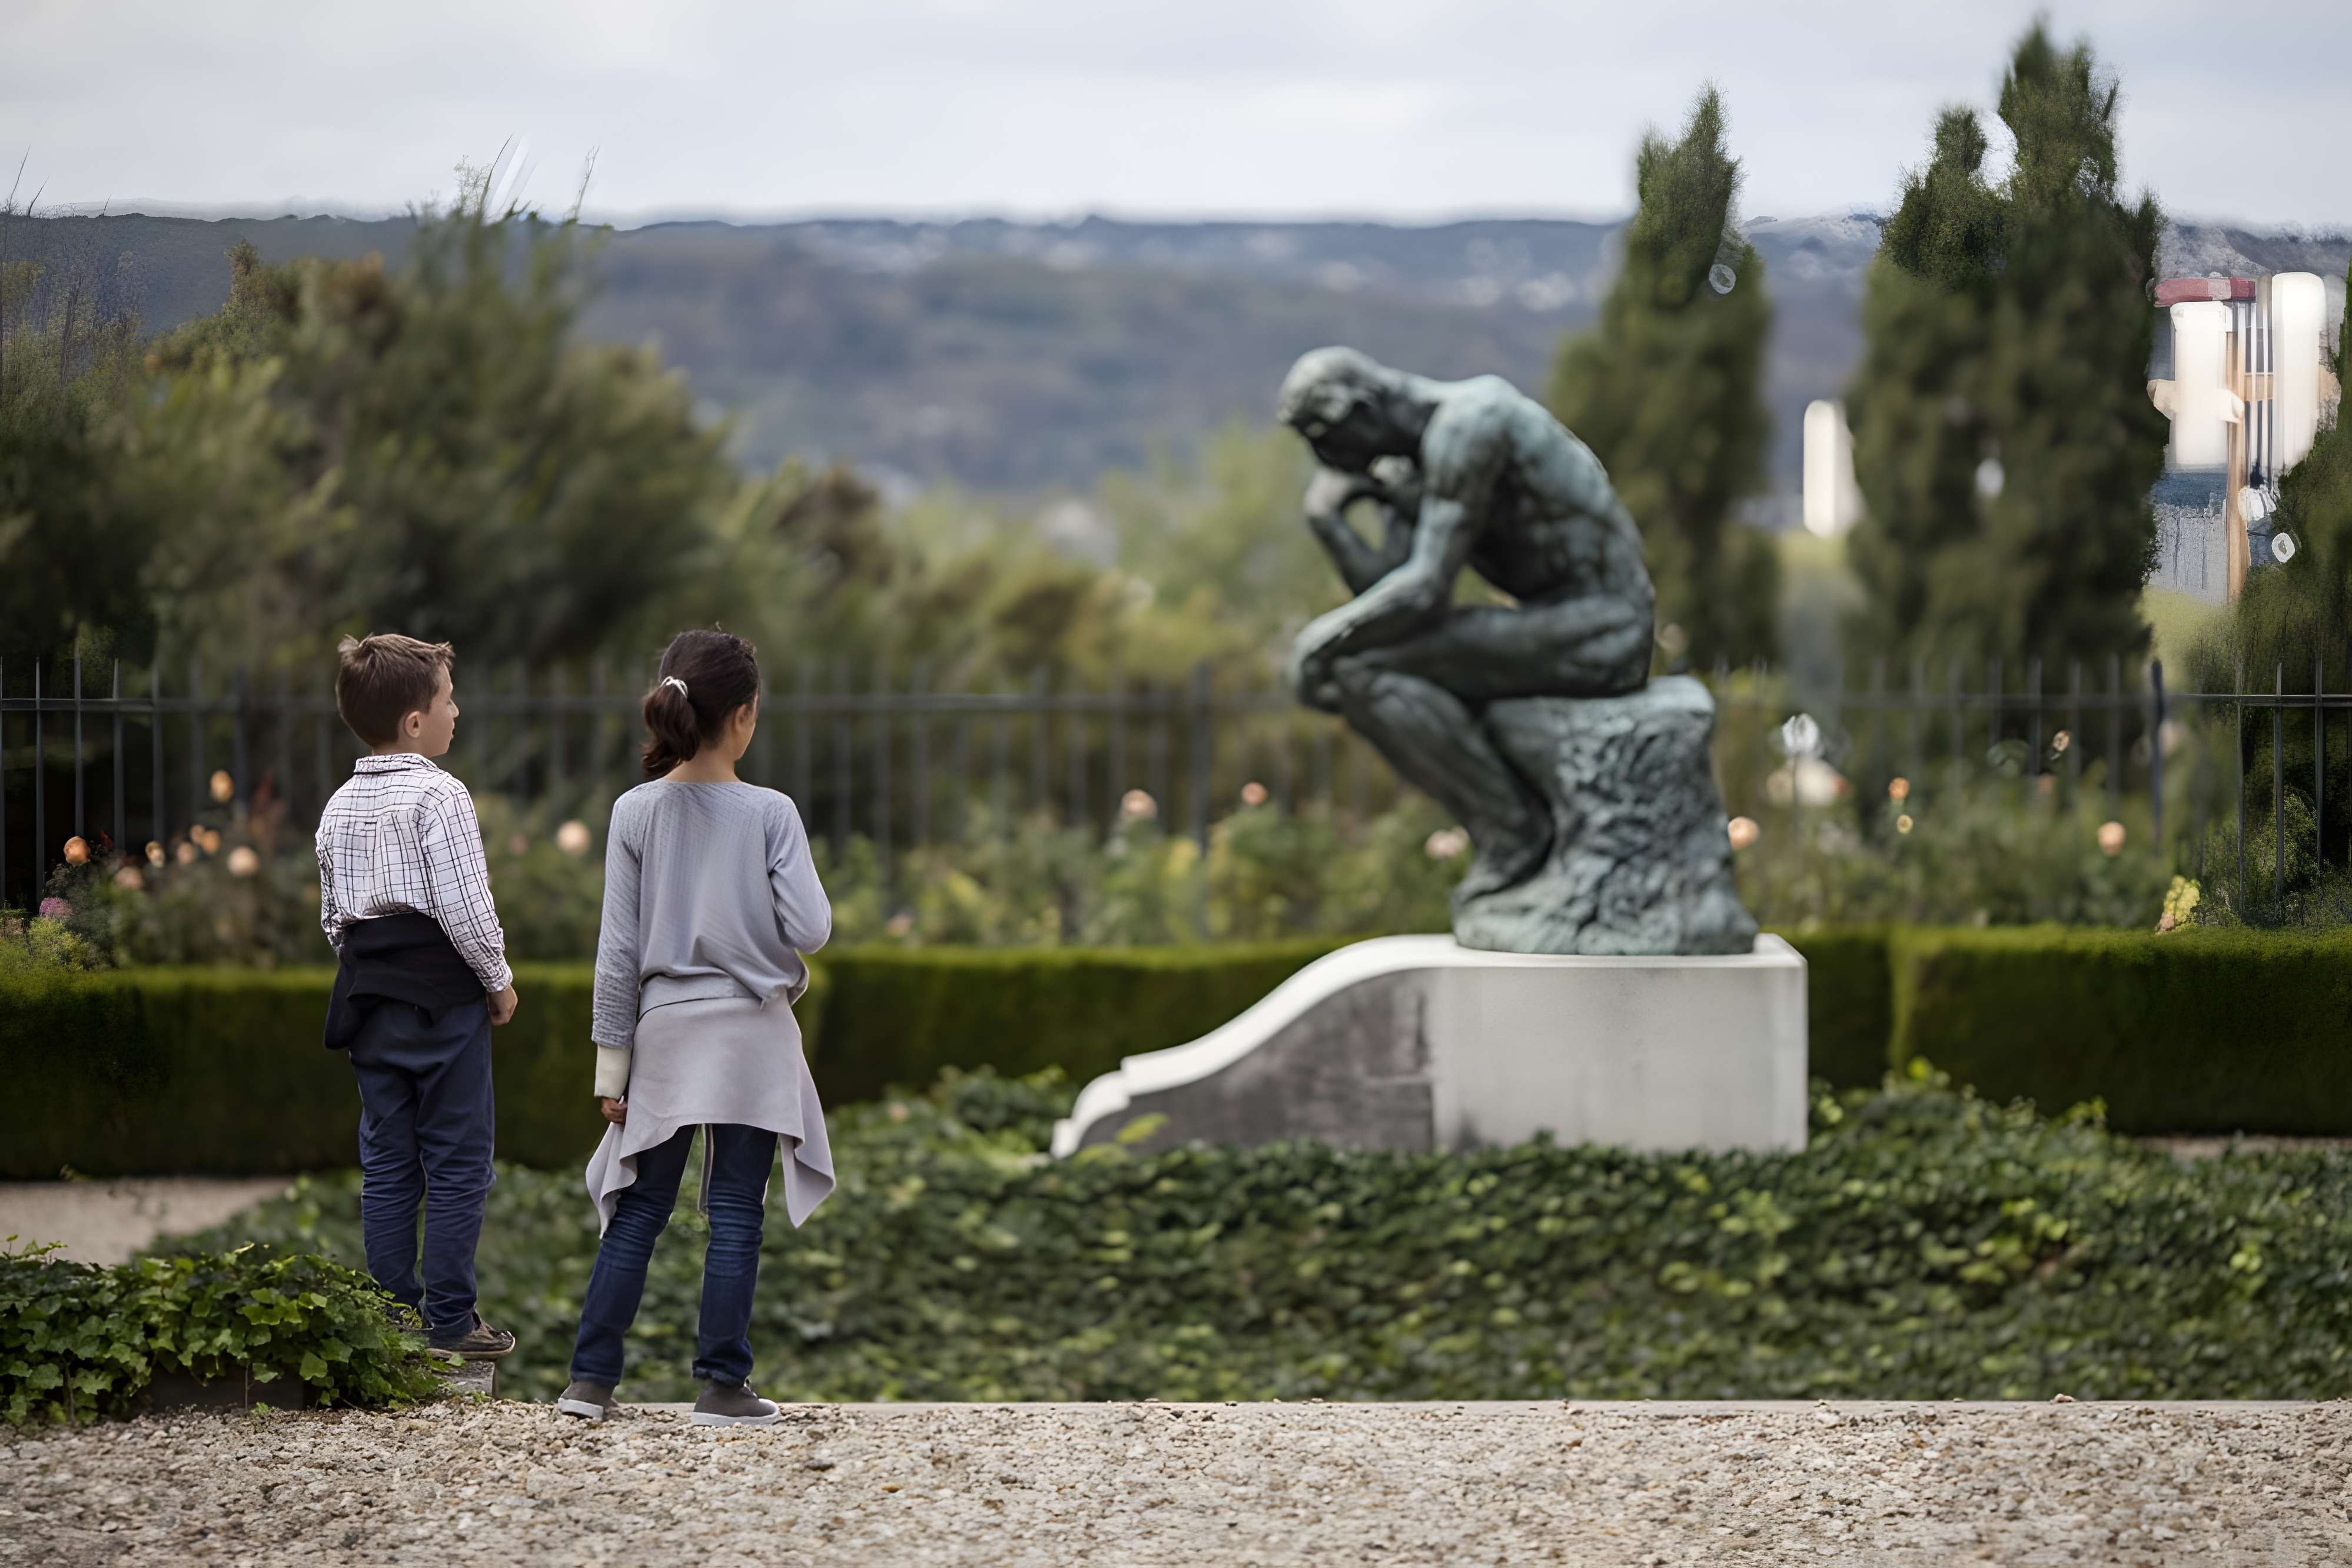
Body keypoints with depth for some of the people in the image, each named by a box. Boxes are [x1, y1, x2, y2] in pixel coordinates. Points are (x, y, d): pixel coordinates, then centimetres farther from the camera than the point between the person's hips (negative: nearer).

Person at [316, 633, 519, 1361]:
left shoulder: (340, 807, 11)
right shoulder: (439, 796, -13)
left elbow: (332, 915, 14)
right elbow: (466, 909, -17)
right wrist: (499, 980, -4)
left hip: (368, 998, 7)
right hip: (443, 999, -7)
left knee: (386, 1163, 10)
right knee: (458, 1162, 0)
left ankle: (392, 1318, 12)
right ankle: (450, 1321, 0)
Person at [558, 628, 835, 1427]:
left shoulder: (636, 813, -2)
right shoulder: (769, 814, -8)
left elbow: (619, 950, -1)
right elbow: (810, 929, -13)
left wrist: (612, 1064, 4)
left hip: (663, 1032, 2)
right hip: (751, 1037, -2)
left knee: (638, 1210, 10)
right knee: (736, 1215, 3)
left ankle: (591, 1379, 6)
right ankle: (722, 1384, 3)